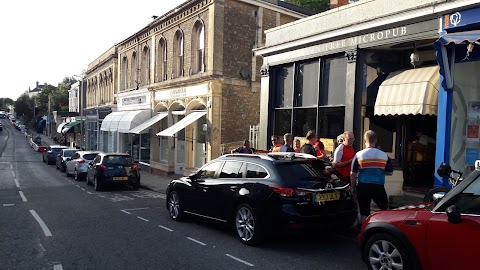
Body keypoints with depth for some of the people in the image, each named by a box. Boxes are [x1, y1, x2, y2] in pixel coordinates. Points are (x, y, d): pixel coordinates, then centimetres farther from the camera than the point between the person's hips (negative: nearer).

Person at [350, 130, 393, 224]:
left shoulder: (359, 155, -6)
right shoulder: (384, 155, -1)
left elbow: (353, 174, -5)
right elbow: (390, 172, 7)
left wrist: (353, 187, 8)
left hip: (363, 186, -1)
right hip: (379, 186, 1)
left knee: (364, 212, 7)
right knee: (385, 209, 22)